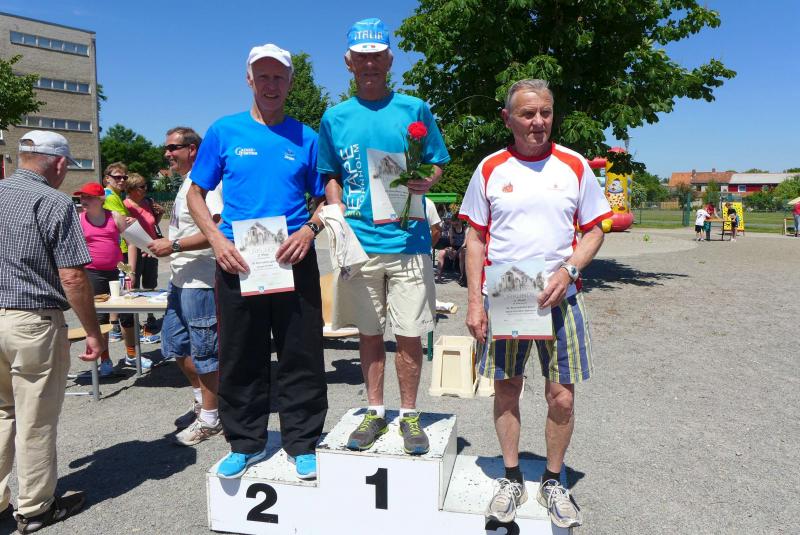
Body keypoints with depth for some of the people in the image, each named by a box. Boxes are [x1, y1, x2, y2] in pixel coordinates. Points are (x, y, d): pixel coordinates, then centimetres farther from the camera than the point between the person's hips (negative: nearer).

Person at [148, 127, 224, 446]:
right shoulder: (186, 184, 17)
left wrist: (173, 245, -20)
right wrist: (164, 244, 11)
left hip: (200, 282, -10)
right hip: (180, 280, 10)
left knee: (204, 351, 1)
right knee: (175, 345, 18)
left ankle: (209, 419, 15)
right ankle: (201, 399, 35)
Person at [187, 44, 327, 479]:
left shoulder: (306, 138, 9)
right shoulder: (224, 131, 7)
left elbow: (325, 198, 11)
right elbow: (195, 194, 10)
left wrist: (309, 229, -10)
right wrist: (218, 240, -6)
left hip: (294, 259, 0)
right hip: (237, 260, 0)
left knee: (302, 356, 3)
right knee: (240, 357, 8)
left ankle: (302, 444, 20)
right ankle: (245, 443, 26)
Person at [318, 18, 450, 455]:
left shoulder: (414, 109, 5)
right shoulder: (334, 117, 10)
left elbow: (438, 164, 9)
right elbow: (331, 177, 15)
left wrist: (427, 182, -13)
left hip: (407, 240, -1)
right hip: (357, 242, 2)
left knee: (409, 335, 3)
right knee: (368, 333, 11)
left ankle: (409, 414, 20)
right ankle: (374, 412, 26)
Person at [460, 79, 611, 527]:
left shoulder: (575, 165, 3)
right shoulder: (490, 168, 3)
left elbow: (595, 231, 7)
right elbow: (476, 239, 5)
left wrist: (568, 270, -12)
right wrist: (475, 302, -3)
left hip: (559, 299, 0)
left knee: (562, 396, 2)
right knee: (506, 390, 9)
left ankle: (554, 481, 25)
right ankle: (512, 478, 28)